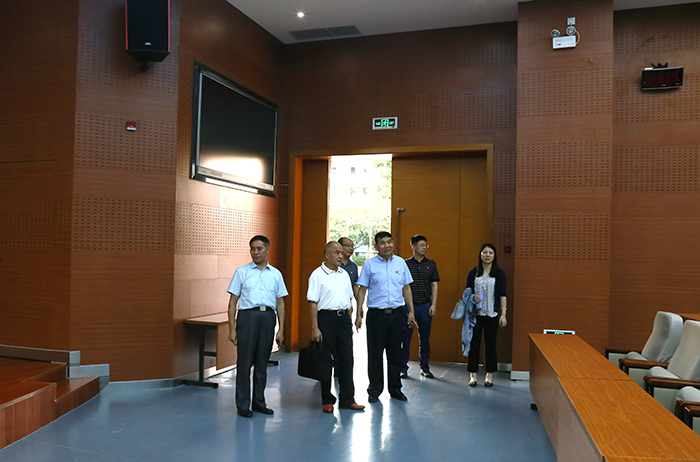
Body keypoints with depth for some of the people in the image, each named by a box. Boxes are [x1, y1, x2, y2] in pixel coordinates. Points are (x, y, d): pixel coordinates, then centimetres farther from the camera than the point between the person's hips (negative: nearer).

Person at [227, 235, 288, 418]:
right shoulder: (242, 272, 5)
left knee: (262, 362, 9)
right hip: (247, 315, -2)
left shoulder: (275, 274, 12)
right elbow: (233, 301, 3)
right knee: (245, 362, -2)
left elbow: (280, 302, 13)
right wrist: (232, 329, -4)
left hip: (268, 316, 3)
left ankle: (259, 402, 20)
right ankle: (243, 405, 9)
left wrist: (281, 329, 7)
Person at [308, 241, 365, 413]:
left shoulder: (344, 274, 13)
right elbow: (313, 303, -10)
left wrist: (349, 321, 14)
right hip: (326, 317, -6)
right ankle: (327, 401, 14)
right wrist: (315, 328, -15)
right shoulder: (318, 275, -6)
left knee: (346, 359, 7)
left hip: (344, 317, 6)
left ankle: (347, 399, 16)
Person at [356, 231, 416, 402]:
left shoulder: (401, 263, 7)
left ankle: (395, 389, 24)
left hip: (397, 314, 3)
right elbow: (362, 290, 0)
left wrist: (411, 312, 8)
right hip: (376, 314, -2)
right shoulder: (369, 264, -1)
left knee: (395, 353, 10)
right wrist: (358, 314, -5)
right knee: (375, 354, 3)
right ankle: (375, 390, 16)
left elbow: (406, 288, 12)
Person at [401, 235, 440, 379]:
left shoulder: (431, 264, 8)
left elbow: (434, 285, 9)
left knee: (424, 338, 9)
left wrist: (433, 304, 1)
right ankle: (403, 368, 11)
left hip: (426, 305, 2)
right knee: (405, 338, 1)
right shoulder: (405, 264, 1)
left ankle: (425, 367, 20)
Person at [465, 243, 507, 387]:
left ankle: (489, 376, 17)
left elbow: (502, 295, 2)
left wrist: (503, 313, -5)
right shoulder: (473, 273, 6)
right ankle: (473, 375, 11)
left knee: (490, 344, 5)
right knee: (474, 343, 2)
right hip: (475, 314, 1)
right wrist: (473, 298, -12)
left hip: (492, 315, 0)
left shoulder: (499, 274, 4)